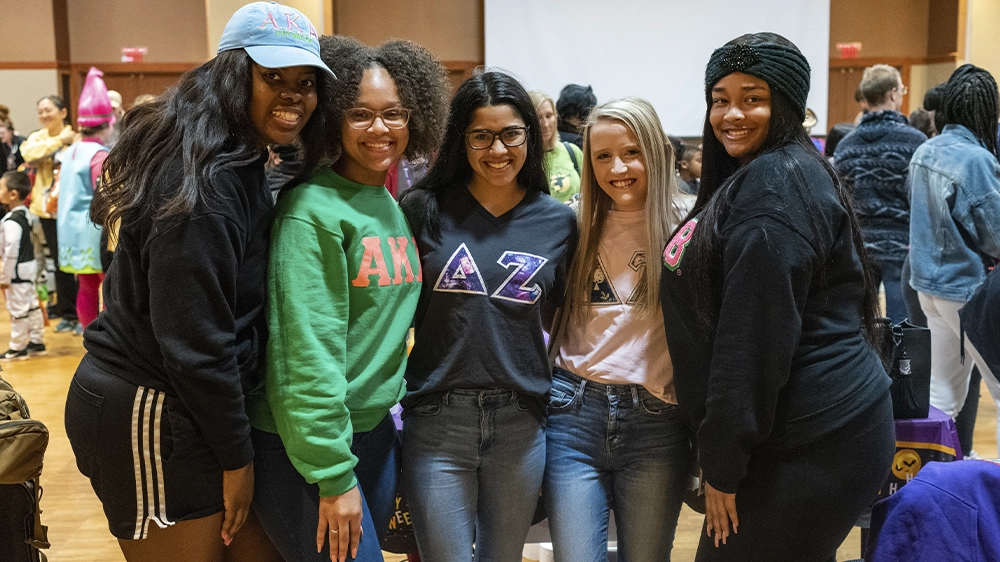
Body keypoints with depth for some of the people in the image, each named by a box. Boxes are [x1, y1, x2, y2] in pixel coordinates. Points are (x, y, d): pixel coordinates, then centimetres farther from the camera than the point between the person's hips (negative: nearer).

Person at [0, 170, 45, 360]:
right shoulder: (26, 215, 6)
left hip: (18, 271, -10)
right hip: (29, 267, 10)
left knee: (18, 309, 0)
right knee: (32, 305, 16)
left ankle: (18, 348, 10)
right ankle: (36, 341, 25)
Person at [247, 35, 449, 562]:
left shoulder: (396, 211, 7)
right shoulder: (314, 209, -16)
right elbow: (307, 351, -20)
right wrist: (333, 474, -20)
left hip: (375, 429, 7)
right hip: (306, 443, -7)